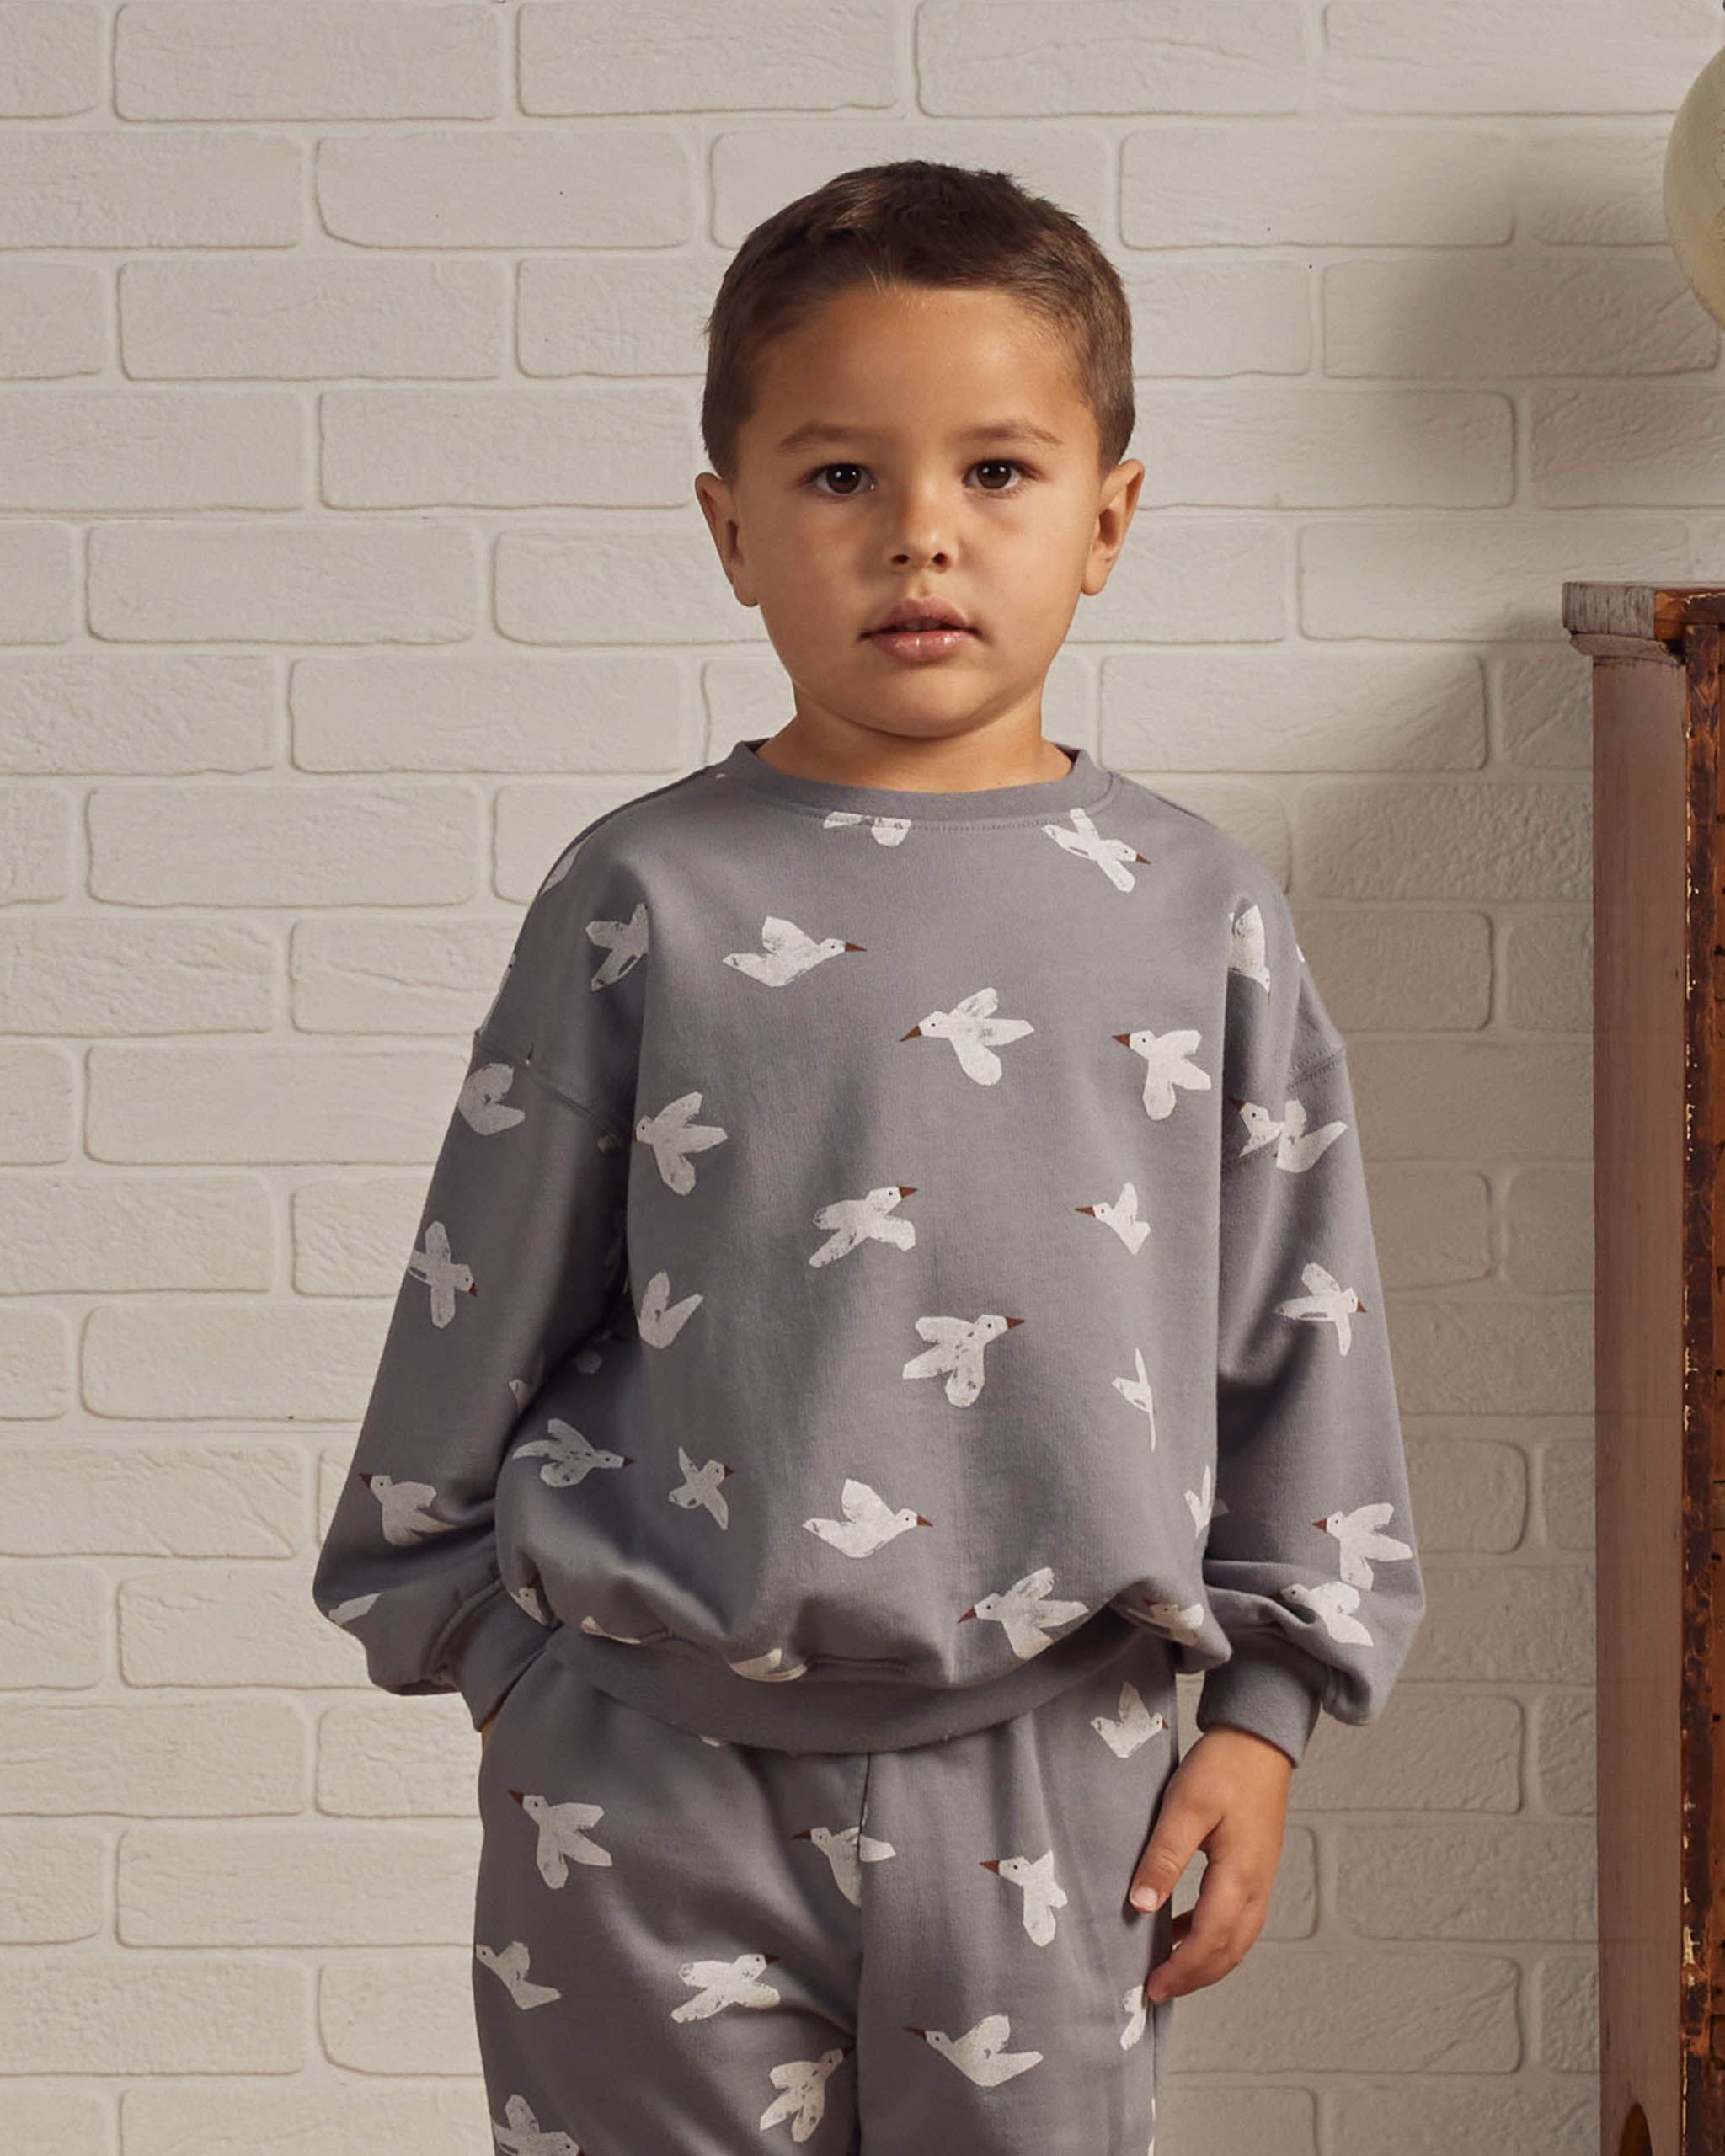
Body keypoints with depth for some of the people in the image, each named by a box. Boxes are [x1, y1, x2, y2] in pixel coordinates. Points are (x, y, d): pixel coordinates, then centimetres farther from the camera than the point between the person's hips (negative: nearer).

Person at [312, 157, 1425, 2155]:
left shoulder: (1196, 912, 1)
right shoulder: (646, 902, -3)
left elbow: (1303, 1329, 6)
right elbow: (485, 1302, 4)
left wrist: (1262, 1711, 5)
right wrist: (486, 1656, 8)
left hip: (1050, 1776, 1)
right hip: (651, 1778, -1)